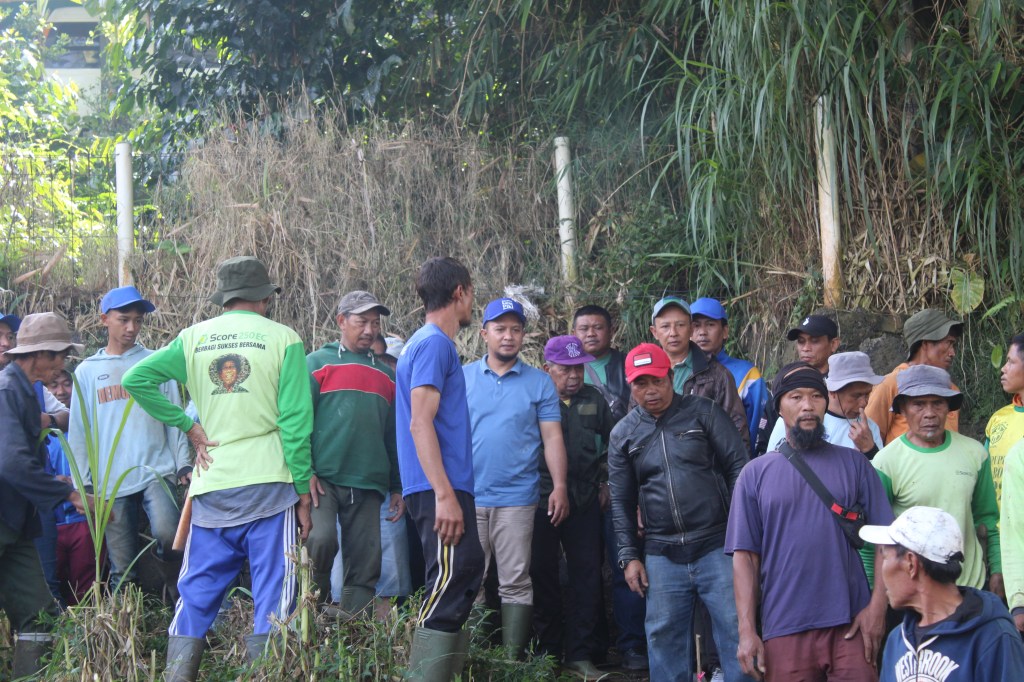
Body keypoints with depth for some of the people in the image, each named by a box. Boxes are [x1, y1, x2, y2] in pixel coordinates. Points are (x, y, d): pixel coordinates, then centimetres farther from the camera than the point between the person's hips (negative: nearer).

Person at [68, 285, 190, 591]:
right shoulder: (87, 371, 8)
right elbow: (79, 432, 9)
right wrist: (82, 484, 4)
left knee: (167, 533, -25)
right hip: (110, 481, 1)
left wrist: (183, 462, -1)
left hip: (157, 470, -1)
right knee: (122, 569, 3)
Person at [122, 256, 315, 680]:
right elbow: (296, 420, -5)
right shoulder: (283, 339, 0)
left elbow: (136, 380, 2)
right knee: (272, 599, 1)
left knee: (196, 596, 10)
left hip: (211, 486, 3)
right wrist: (303, 490, -1)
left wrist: (187, 425, 7)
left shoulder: (194, 338, 8)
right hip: (269, 483, -3)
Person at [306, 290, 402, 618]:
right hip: (323, 480, -5)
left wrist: (397, 486, 18)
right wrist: (305, 472, -12)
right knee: (321, 539, -25)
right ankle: (314, 610, -1)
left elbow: (393, 434, 23)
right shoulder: (318, 363, 5)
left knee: (365, 565, 1)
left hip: (368, 486, 5)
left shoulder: (386, 375, 19)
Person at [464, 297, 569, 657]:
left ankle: (513, 656, 5)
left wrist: (560, 487, -8)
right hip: (467, 496, 1)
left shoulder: (539, 383, 6)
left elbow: (552, 437, 3)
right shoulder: (463, 377, 8)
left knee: (515, 584, 0)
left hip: (516, 499, -1)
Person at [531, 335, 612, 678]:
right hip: (539, 499, -3)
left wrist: (605, 481, 14)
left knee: (587, 576, 3)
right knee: (543, 575, 5)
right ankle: (547, 651, 16)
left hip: (584, 501, 3)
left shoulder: (594, 401, 9)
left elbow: (612, 442, 20)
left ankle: (579, 653, 11)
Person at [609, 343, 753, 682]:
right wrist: (629, 556, 7)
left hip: (716, 546, -3)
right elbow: (621, 502, 12)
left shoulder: (703, 412, 1)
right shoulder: (623, 434, 9)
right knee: (664, 638, 6)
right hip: (661, 555, 3)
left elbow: (738, 466, 1)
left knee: (736, 629, -3)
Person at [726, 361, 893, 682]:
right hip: (783, 629, 0)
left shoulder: (854, 464, 6)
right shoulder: (755, 473, 6)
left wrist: (877, 606, -8)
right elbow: (745, 554, 2)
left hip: (851, 624, 0)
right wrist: (747, 630, -5)